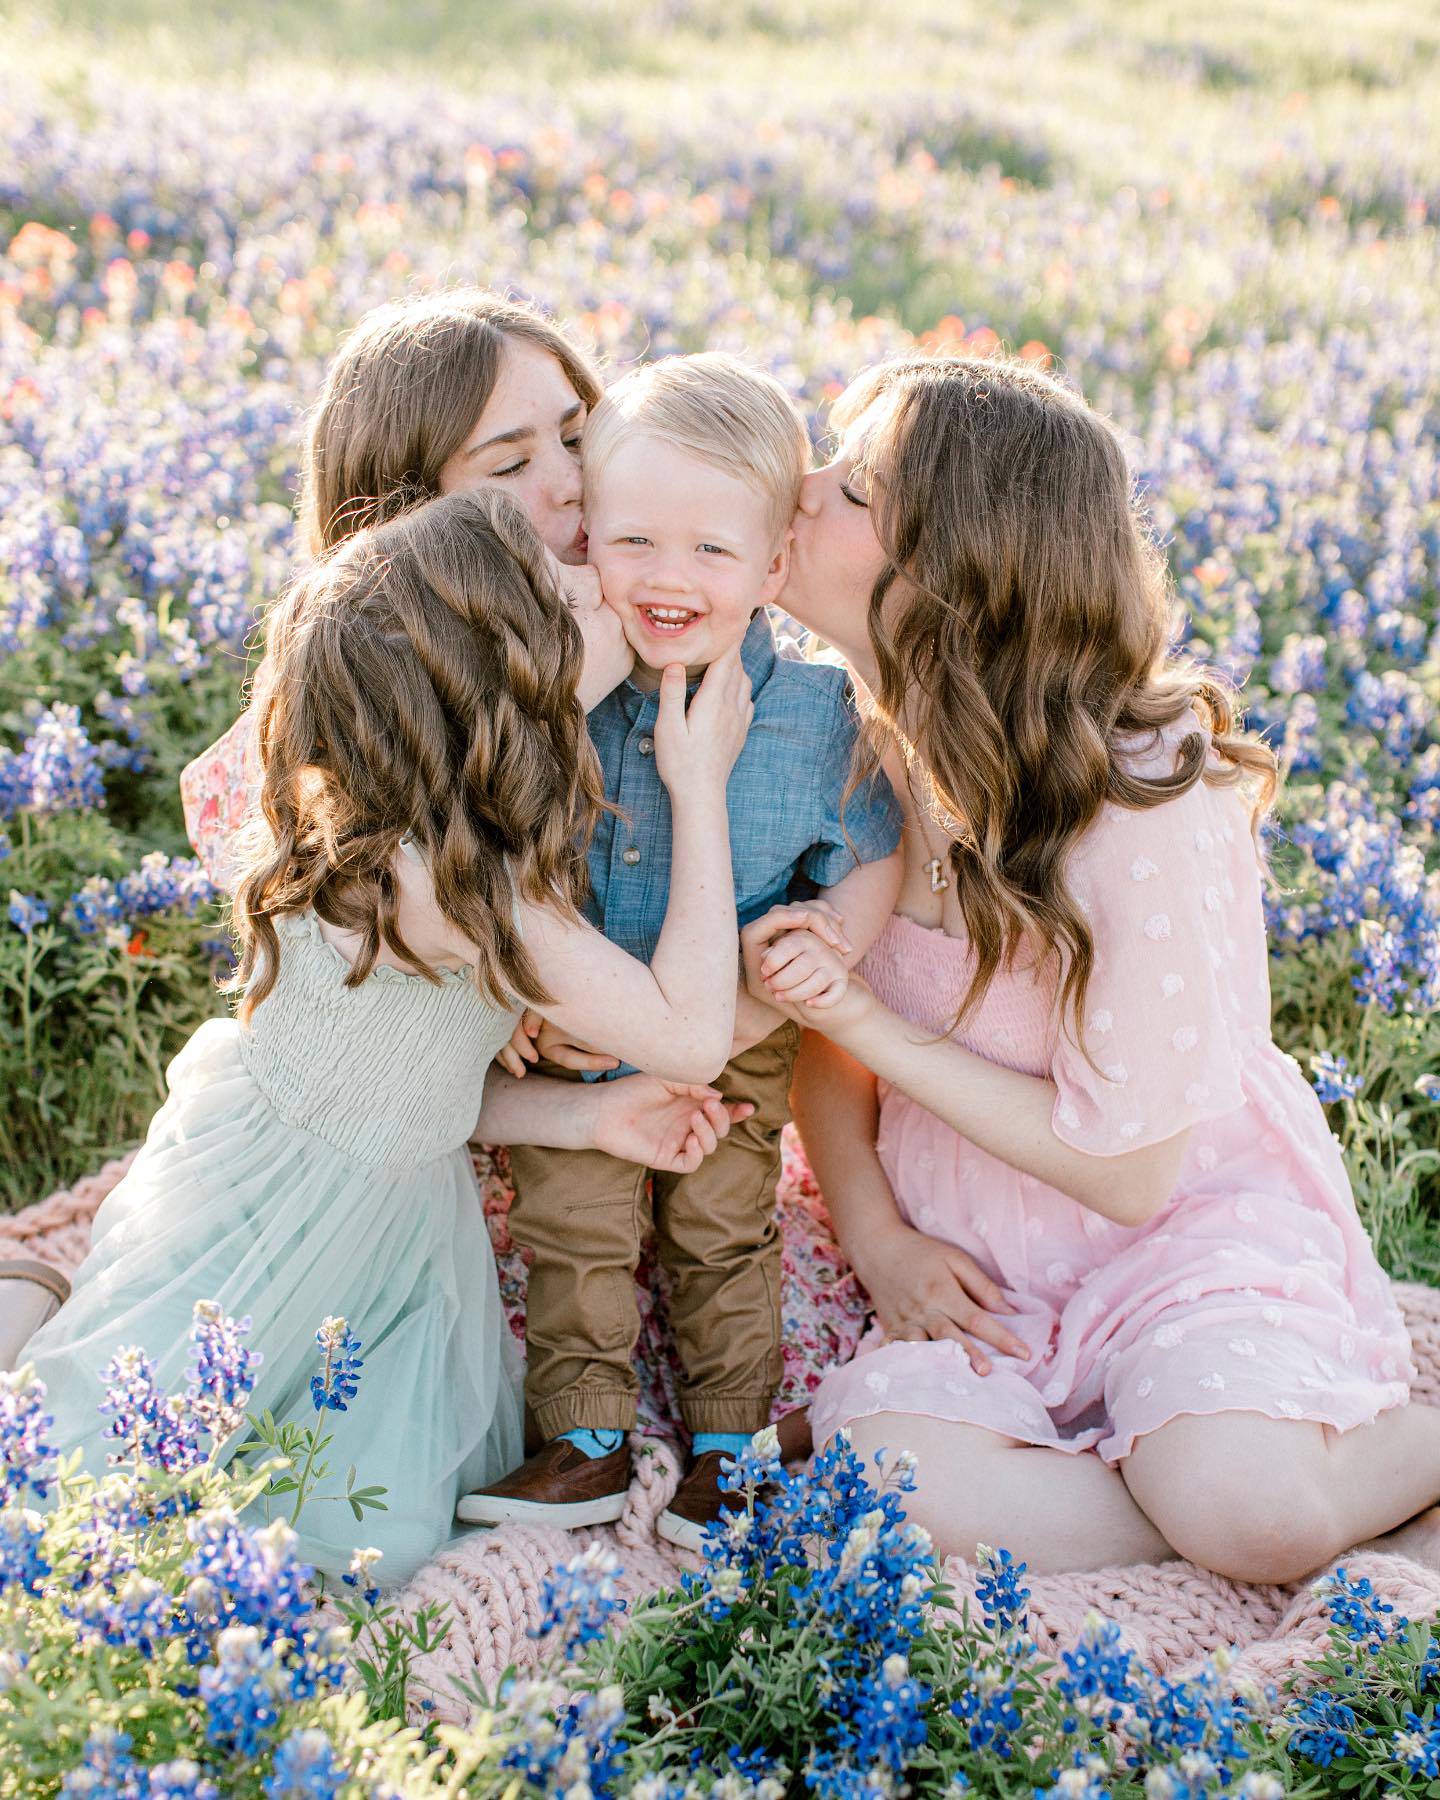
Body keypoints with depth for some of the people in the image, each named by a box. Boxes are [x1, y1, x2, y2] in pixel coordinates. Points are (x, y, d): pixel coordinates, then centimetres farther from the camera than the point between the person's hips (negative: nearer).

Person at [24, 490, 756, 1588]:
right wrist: (700, 785, -26)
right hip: (266, 1211, -8)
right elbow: (691, 1036, -31)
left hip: (399, 1200, 8)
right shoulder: (444, 884, -35)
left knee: (387, 1533, 2)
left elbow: (431, 1080, 2)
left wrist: (592, 1115, -12)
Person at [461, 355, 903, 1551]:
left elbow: (875, 858, -6)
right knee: (572, 1237, 11)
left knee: (725, 1240, 16)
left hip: (735, 1050, -1)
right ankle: (588, 1446, 28)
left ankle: (727, 1449, 33)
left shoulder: (815, 713, -19)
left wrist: (828, 940, -25)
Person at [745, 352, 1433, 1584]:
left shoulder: (1149, 812, -23)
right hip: (974, 1266, 5)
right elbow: (826, 1046, 8)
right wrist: (876, 1236, -8)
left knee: (1250, 1511, -32)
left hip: (1187, 1220, -5)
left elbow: (1122, 1168, -18)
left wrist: (863, 1018, -21)